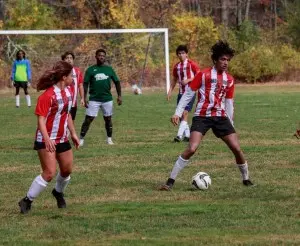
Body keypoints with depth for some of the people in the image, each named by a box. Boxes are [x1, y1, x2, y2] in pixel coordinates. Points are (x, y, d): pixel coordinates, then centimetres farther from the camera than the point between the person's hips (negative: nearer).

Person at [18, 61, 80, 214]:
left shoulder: (69, 91, 5)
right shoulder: (48, 95, -22)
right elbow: (41, 119, -23)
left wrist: (73, 133, 22)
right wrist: (47, 139, -34)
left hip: (62, 138, 8)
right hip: (47, 141, -8)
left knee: (67, 170, 14)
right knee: (49, 173, -14)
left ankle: (58, 192, 43)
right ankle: (27, 201, -3)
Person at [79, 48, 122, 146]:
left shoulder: (109, 69, 6)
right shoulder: (91, 70, 1)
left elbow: (117, 82, 12)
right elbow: (85, 84, 0)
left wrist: (119, 96, 5)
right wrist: (84, 98, -9)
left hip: (107, 99, 2)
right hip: (94, 99, -2)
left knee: (108, 119, 8)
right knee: (88, 119, -7)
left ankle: (109, 139, 20)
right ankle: (81, 139, -4)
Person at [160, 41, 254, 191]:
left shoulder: (229, 80, 11)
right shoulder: (203, 75, -3)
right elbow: (188, 94, 0)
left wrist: (230, 124, 20)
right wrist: (177, 113, -7)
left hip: (221, 117, 4)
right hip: (202, 116, -4)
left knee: (236, 148, -3)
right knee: (191, 149, -20)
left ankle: (246, 179, 19)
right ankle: (170, 181, -14)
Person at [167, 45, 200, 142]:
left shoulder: (191, 64, -6)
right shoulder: (176, 66, 11)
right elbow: (174, 80, 20)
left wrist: (188, 80, -18)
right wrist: (170, 91, 12)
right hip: (181, 93, 7)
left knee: (185, 113, -16)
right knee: (180, 115, 6)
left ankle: (180, 135, -21)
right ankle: (187, 135, 16)